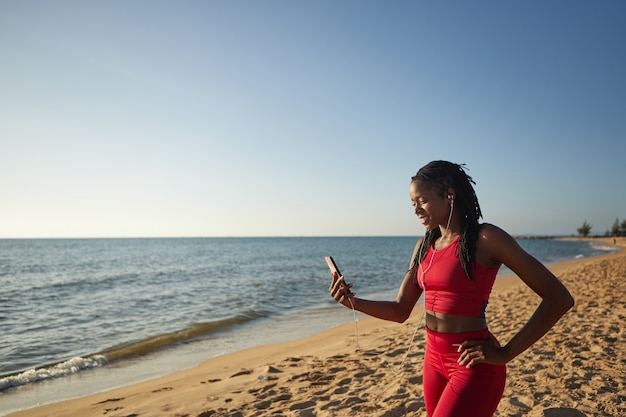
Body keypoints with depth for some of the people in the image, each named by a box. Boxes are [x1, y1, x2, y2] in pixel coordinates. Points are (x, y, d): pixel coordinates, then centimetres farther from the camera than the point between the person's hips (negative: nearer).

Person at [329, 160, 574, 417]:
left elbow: (559, 298, -13)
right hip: (434, 359, 7)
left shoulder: (485, 239, -13)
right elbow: (400, 311, 8)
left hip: (473, 366, -6)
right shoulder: (425, 246, 6)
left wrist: (505, 353, -15)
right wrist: (352, 302, -8)